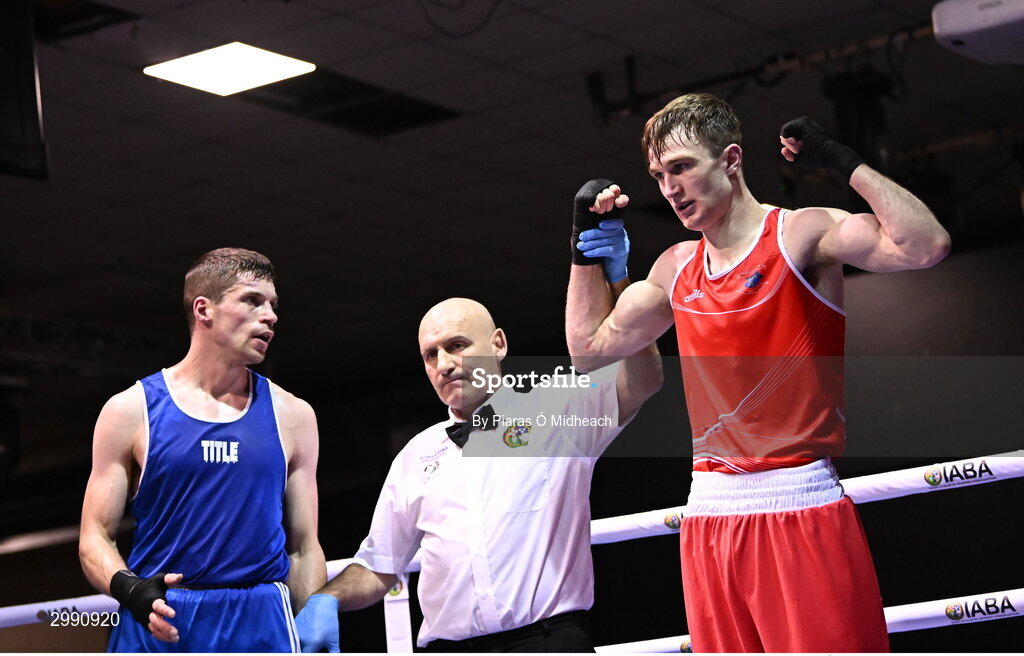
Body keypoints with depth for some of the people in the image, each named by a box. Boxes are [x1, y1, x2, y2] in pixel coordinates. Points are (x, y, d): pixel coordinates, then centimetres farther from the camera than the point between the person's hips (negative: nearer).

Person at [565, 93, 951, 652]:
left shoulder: (802, 234, -5)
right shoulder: (676, 269, 14)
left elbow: (925, 245, -21)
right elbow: (591, 344, 27)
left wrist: (843, 161, -19)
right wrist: (587, 245, 20)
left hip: (801, 509, -6)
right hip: (708, 515, 6)